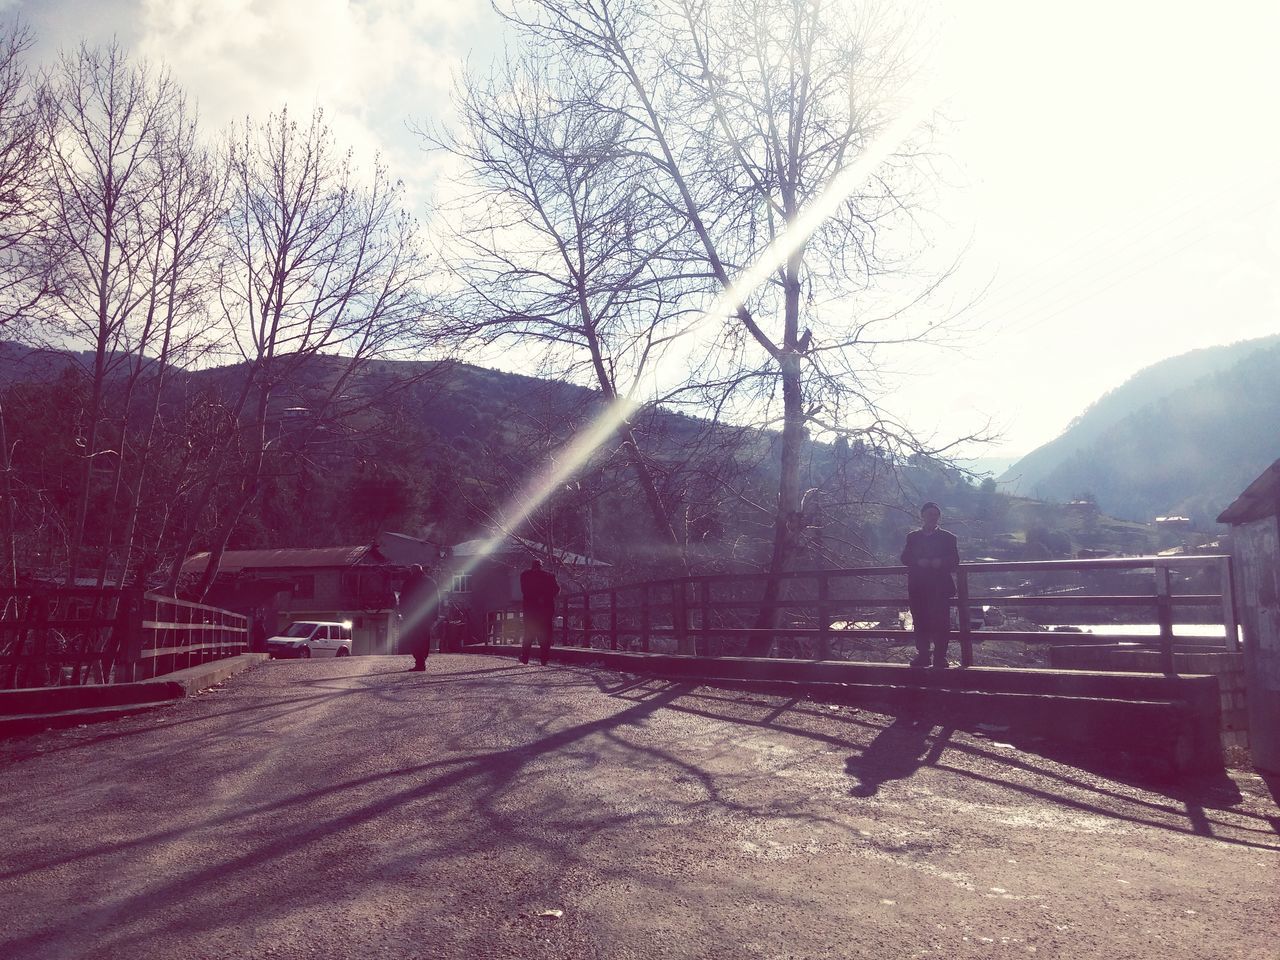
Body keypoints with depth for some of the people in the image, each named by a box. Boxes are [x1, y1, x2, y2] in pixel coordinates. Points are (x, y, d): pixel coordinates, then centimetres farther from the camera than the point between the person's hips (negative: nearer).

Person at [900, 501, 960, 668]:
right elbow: (905, 558, 3)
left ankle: (940, 657, 1)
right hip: (918, 588, 2)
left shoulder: (948, 537, 7)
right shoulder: (912, 537, 11)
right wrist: (918, 562, -15)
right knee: (920, 622, 3)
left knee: (941, 623, -5)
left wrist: (940, 563, -19)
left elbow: (955, 560, 0)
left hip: (940, 587, -2)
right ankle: (922, 656, 10)